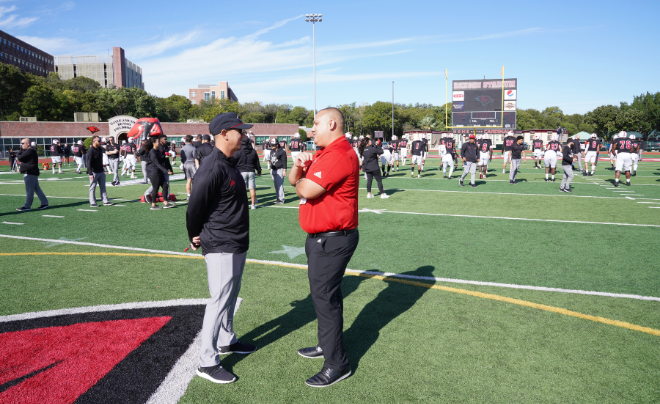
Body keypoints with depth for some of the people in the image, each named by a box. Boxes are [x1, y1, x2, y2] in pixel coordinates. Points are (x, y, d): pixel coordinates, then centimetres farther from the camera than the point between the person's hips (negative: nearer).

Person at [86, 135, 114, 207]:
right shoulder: (91, 151, -15)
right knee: (92, 188, 1)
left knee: (103, 187, 10)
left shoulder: (100, 149, 10)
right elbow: (89, 163, -18)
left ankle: (105, 201, 15)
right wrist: (90, 173, -23)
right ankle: (92, 203, 7)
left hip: (101, 171, 8)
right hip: (94, 172, -8)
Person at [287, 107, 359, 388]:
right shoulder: (323, 154, 14)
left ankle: (337, 364, 8)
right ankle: (326, 345, 38)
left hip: (332, 240, -11)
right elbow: (295, 180, 16)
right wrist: (299, 166, -5)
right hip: (321, 238, 11)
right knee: (323, 294, 21)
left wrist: (301, 181, -3)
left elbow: (306, 190, -25)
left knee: (325, 297, -4)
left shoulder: (339, 155, -21)